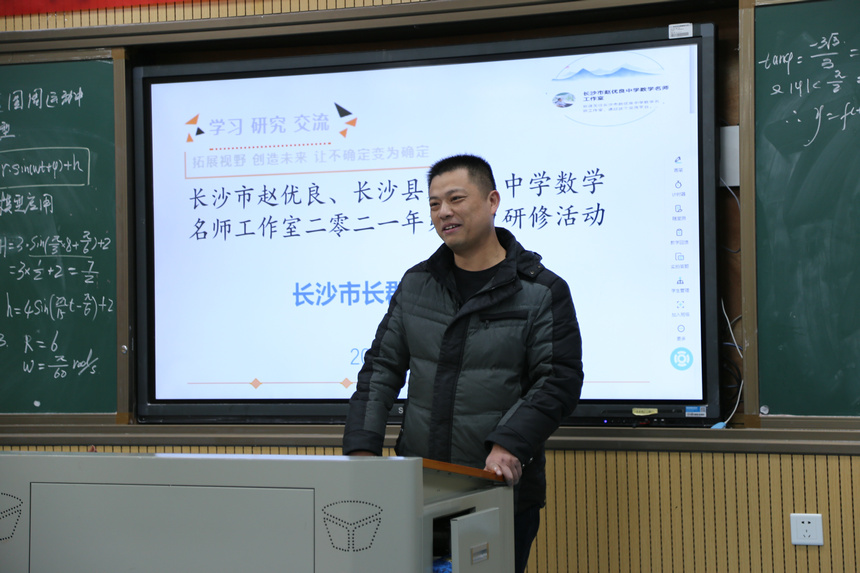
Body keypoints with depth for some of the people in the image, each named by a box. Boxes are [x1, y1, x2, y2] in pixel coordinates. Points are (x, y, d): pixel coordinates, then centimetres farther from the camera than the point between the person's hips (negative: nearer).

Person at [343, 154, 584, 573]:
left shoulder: (542, 292, -3)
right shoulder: (416, 284, 11)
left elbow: (559, 381, -8)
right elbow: (382, 368, 11)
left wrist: (509, 444, -22)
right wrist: (362, 447, -1)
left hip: (503, 496, -3)